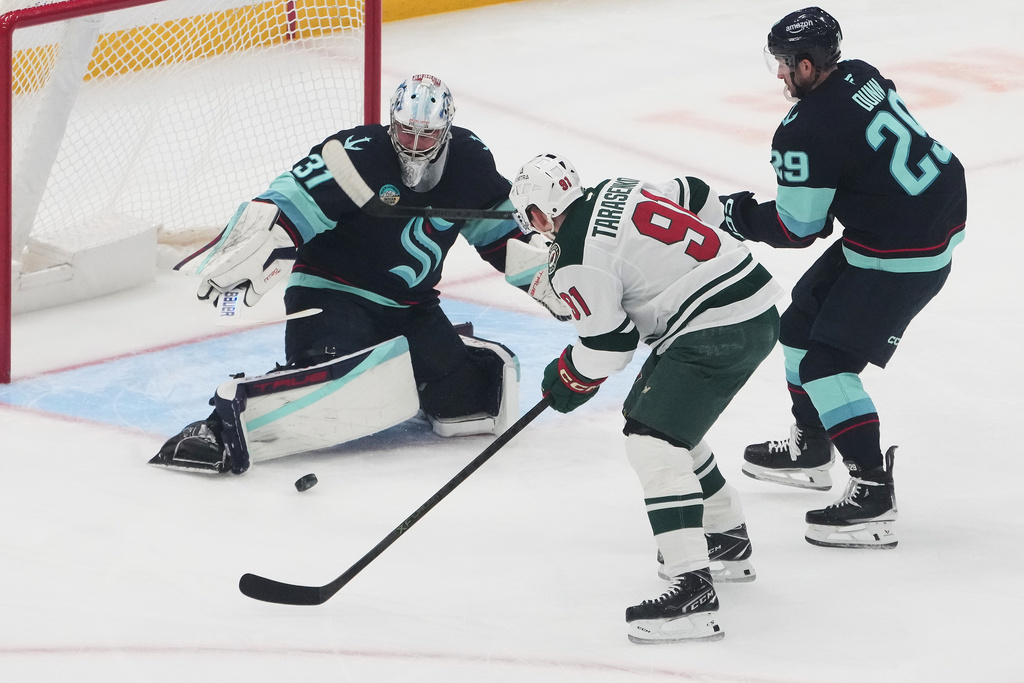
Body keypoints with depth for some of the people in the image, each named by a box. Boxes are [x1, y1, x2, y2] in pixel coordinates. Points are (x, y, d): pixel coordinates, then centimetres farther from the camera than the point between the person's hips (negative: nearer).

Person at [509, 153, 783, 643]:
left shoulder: (575, 260, -13)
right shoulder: (620, 191, 10)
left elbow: (607, 345, -9)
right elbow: (700, 200, 21)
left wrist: (567, 380, 11)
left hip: (718, 335, -10)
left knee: (651, 440, -17)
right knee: (659, 420, 25)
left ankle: (694, 591, -28)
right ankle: (728, 542, 37)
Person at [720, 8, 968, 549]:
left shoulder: (806, 133, -23)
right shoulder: (861, 76, 4)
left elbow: (797, 228, -14)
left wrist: (740, 215, 4)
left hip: (904, 255, -10)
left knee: (826, 361, -8)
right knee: (807, 312, 22)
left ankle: (872, 494, -10)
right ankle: (810, 448, 37)